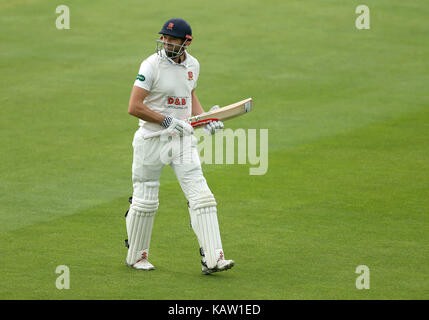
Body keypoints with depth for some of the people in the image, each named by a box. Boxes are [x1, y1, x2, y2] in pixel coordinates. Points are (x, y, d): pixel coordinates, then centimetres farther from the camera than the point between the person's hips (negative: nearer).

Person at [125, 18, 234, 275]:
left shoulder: (192, 65, 5)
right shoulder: (152, 65, -13)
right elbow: (134, 107, -16)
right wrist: (168, 121, -19)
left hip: (183, 138, 5)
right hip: (152, 139, -4)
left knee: (201, 196, -7)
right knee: (145, 201, 5)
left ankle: (212, 259, -9)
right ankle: (136, 257, 24)